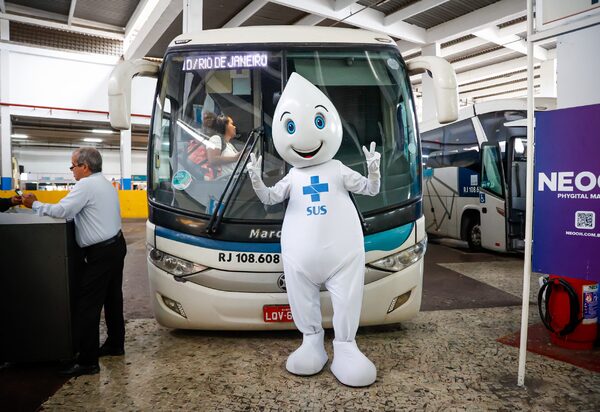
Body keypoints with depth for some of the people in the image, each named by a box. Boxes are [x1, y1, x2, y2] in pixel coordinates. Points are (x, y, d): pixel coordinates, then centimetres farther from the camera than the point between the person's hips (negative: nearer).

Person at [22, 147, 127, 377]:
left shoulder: (86, 185, -15)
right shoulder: (105, 184, 16)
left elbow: (61, 211, -21)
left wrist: (34, 205, -6)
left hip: (100, 253, -10)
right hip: (116, 246, 10)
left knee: (87, 305, -5)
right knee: (112, 298, 18)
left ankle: (87, 362, 0)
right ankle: (115, 344, 30)